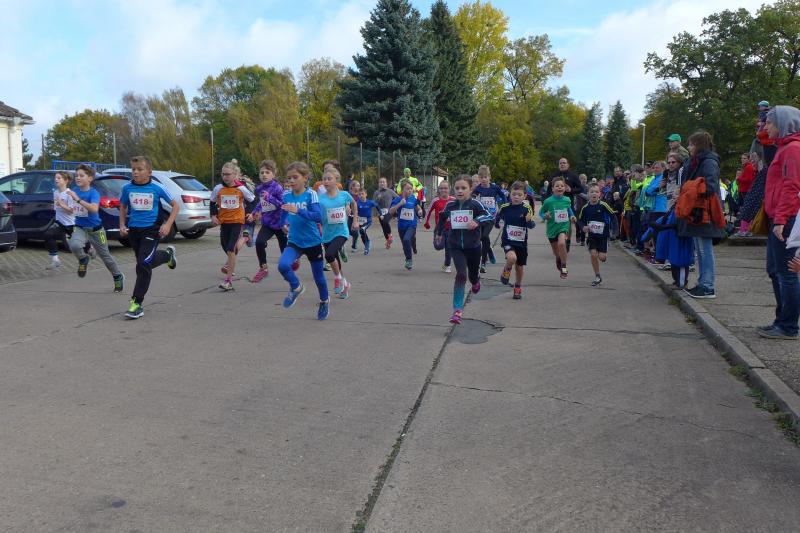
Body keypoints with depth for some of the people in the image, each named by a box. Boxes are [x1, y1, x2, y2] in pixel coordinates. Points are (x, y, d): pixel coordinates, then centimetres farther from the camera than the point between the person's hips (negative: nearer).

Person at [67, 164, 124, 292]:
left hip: (95, 229, -3)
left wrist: (78, 199, -38)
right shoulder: (75, 192, -1)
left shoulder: (93, 193, -16)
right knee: (74, 245, -30)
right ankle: (83, 259, 4)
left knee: (105, 255, 10)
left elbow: (94, 209, -37)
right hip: (80, 228, 3)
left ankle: (118, 277, 33)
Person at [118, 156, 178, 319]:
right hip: (133, 230, 5)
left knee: (144, 263, -17)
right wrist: (122, 225, 3)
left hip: (151, 229, -5)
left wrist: (168, 225, -9)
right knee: (142, 262, 18)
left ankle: (136, 303, -9)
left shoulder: (156, 188, -8)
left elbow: (176, 205, 0)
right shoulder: (127, 188, 0)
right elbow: (123, 207, 16)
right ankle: (167, 255, 48)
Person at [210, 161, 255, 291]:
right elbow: (213, 202, 11)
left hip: (237, 221, -4)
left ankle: (229, 280, -11)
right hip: (223, 221, 4)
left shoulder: (241, 188, -9)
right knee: (224, 245, 17)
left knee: (231, 249, -13)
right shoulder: (218, 188, -3)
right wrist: (213, 216, 0)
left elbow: (252, 200, 5)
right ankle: (231, 264, 51)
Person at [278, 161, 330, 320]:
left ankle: (324, 302, 40)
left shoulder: (310, 194, -14)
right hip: (294, 242, 3)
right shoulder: (286, 195, -1)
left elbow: (318, 217, -27)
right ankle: (296, 288, 5)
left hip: (313, 242, -3)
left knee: (318, 276, 12)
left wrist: (298, 211, -35)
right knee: (282, 265, -24)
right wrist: (284, 224, 5)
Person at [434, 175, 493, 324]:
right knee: (461, 274, -17)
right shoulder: (450, 205, -1)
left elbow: (488, 215, -21)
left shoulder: (475, 204, -11)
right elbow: (442, 218, 18)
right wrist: (438, 232, 26)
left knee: (472, 274, 16)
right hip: (456, 246, 0)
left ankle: (476, 281, 58)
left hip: (473, 246, 0)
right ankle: (457, 310, -15)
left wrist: (477, 221, -37)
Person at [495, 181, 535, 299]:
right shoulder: (505, 208, -9)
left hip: (521, 242, 1)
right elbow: (497, 217, 14)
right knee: (512, 258, -30)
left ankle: (518, 288, 39)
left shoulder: (527, 209, -11)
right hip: (507, 241, -1)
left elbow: (531, 226, -20)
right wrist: (496, 223, 6)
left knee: (520, 267, 13)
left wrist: (529, 220, -36)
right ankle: (506, 271, 4)